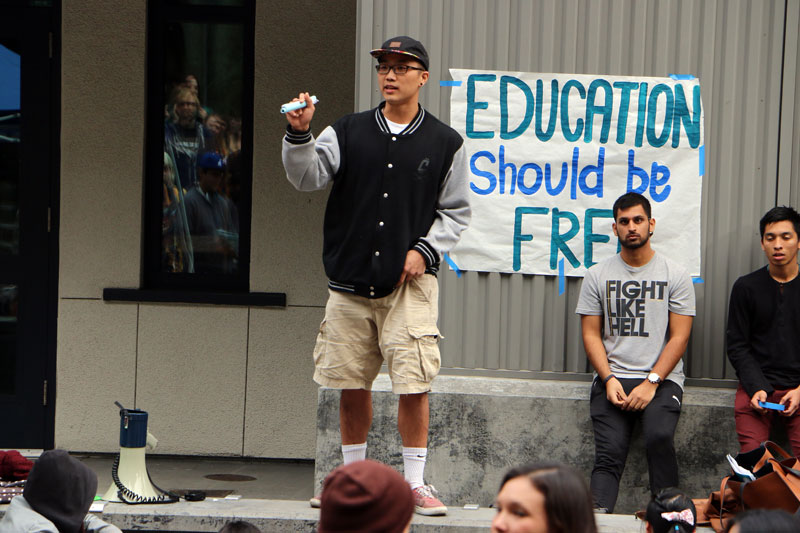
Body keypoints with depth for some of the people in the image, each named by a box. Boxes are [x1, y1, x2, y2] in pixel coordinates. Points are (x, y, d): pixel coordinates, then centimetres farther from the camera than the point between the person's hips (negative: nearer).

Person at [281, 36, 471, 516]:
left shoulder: (445, 143, 4)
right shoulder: (348, 133, 7)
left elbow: (456, 211, 8)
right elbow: (307, 177, -5)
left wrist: (425, 249, -6)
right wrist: (300, 135, -22)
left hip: (410, 283, -2)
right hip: (350, 280, 2)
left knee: (414, 384, -9)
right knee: (352, 384, 8)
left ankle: (415, 481, 1)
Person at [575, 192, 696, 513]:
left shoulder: (675, 275, 6)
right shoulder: (598, 275, 12)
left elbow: (679, 336, 0)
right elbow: (591, 333, 9)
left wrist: (651, 383, -11)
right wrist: (609, 380, -7)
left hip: (661, 379, -2)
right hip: (612, 378, 2)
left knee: (659, 437, -29)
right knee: (609, 454, -17)